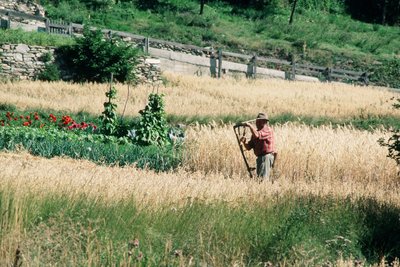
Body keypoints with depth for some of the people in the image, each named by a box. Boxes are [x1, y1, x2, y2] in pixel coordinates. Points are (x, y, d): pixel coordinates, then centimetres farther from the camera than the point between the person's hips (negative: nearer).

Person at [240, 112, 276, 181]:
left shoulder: (268, 130, -8)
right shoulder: (256, 132, 17)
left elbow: (257, 135, -28)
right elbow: (249, 147, 14)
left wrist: (250, 125, -18)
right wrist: (244, 142, -7)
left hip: (266, 156, -9)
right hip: (260, 157, 9)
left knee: (263, 178, -16)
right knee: (259, 177, 12)